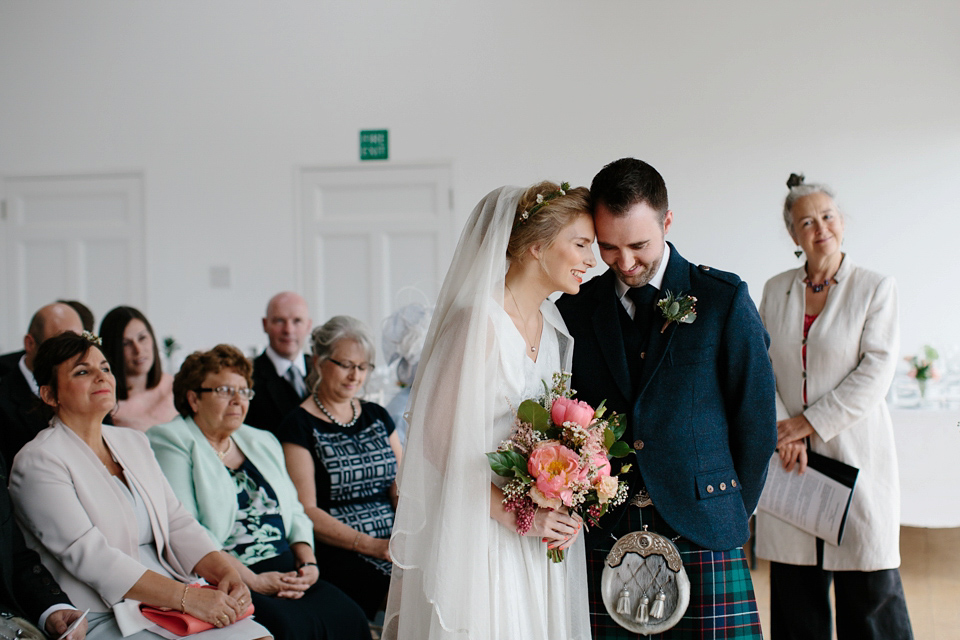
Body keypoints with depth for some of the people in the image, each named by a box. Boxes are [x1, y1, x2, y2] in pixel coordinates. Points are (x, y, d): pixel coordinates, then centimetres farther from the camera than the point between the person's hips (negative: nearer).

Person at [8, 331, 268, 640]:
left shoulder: (134, 442, 18)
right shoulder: (38, 461, -7)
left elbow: (177, 522, 13)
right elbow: (91, 557, -16)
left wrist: (225, 572, -7)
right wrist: (187, 597, -23)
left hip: (171, 603, 7)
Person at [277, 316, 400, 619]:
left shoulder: (377, 416, 20)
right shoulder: (299, 426, 1)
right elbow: (306, 510, -7)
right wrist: (370, 546, -16)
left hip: (394, 545, 6)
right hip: (337, 552, -6)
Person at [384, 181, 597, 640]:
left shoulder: (553, 326, 10)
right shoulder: (480, 321, -15)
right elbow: (440, 437, -18)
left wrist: (564, 510, 0)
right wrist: (515, 515, -17)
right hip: (480, 535, -7)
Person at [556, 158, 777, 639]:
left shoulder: (724, 299, 0)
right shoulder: (574, 310, 7)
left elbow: (756, 419, 3)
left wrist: (732, 516, 5)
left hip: (699, 539, -2)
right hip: (605, 540, 2)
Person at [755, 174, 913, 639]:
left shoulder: (876, 288, -1)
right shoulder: (776, 290, 10)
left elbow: (876, 371, -8)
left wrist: (810, 422, -11)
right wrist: (783, 431, -8)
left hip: (854, 452, -3)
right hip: (790, 459, 3)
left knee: (869, 592, -2)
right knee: (796, 592, 4)